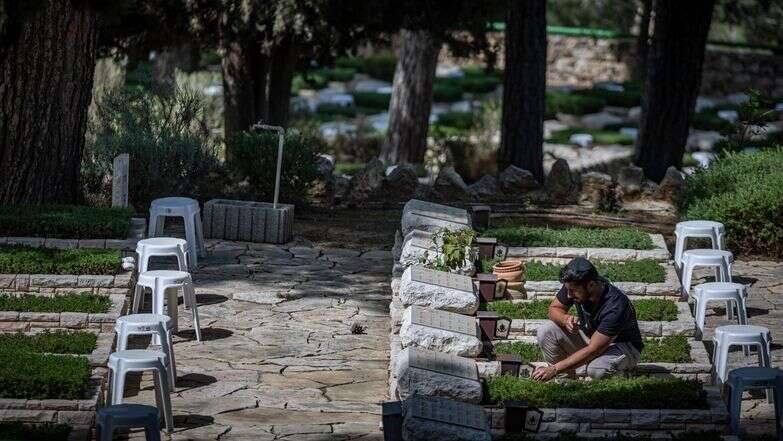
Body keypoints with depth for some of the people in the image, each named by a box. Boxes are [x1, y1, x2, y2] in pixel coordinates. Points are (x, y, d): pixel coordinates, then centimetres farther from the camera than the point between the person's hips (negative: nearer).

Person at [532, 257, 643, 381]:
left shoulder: (615, 306, -36)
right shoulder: (572, 285, -17)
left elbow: (593, 350, -35)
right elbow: (554, 308, 0)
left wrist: (554, 369, -35)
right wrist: (565, 319, -26)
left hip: (624, 347, -6)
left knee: (596, 369, -39)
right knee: (546, 332, -17)